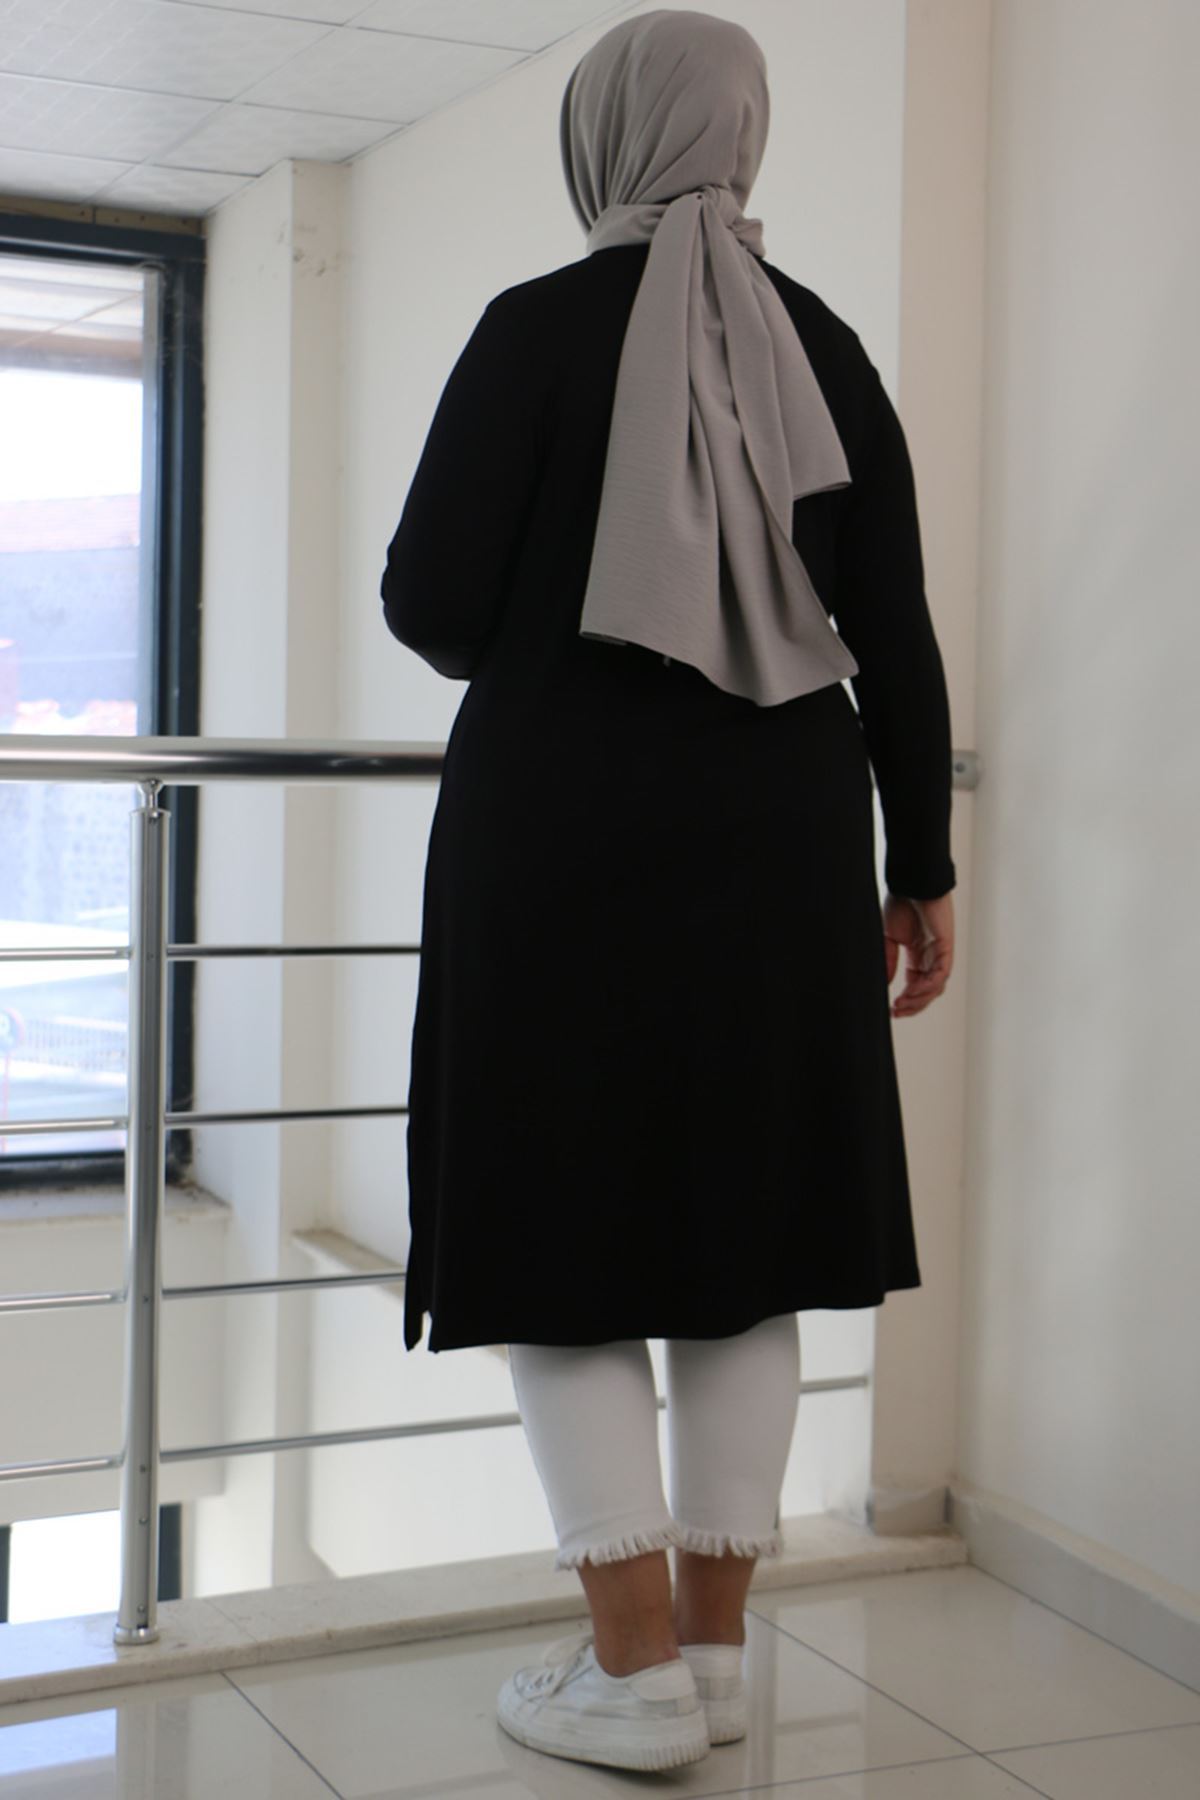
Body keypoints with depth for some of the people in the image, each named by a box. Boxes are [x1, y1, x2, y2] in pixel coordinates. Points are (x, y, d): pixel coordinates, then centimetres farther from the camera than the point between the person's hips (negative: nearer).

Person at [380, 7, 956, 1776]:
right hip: (780, 831, 4)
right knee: (743, 1223, 10)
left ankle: (636, 1673, 6)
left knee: (566, 1227, 4)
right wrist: (923, 864, 11)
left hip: (567, 824, -4)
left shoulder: (539, 325, -4)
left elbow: (429, 604, -6)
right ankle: (714, 1647, 18)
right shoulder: (822, 344, 7)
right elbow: (895, 629, 5)